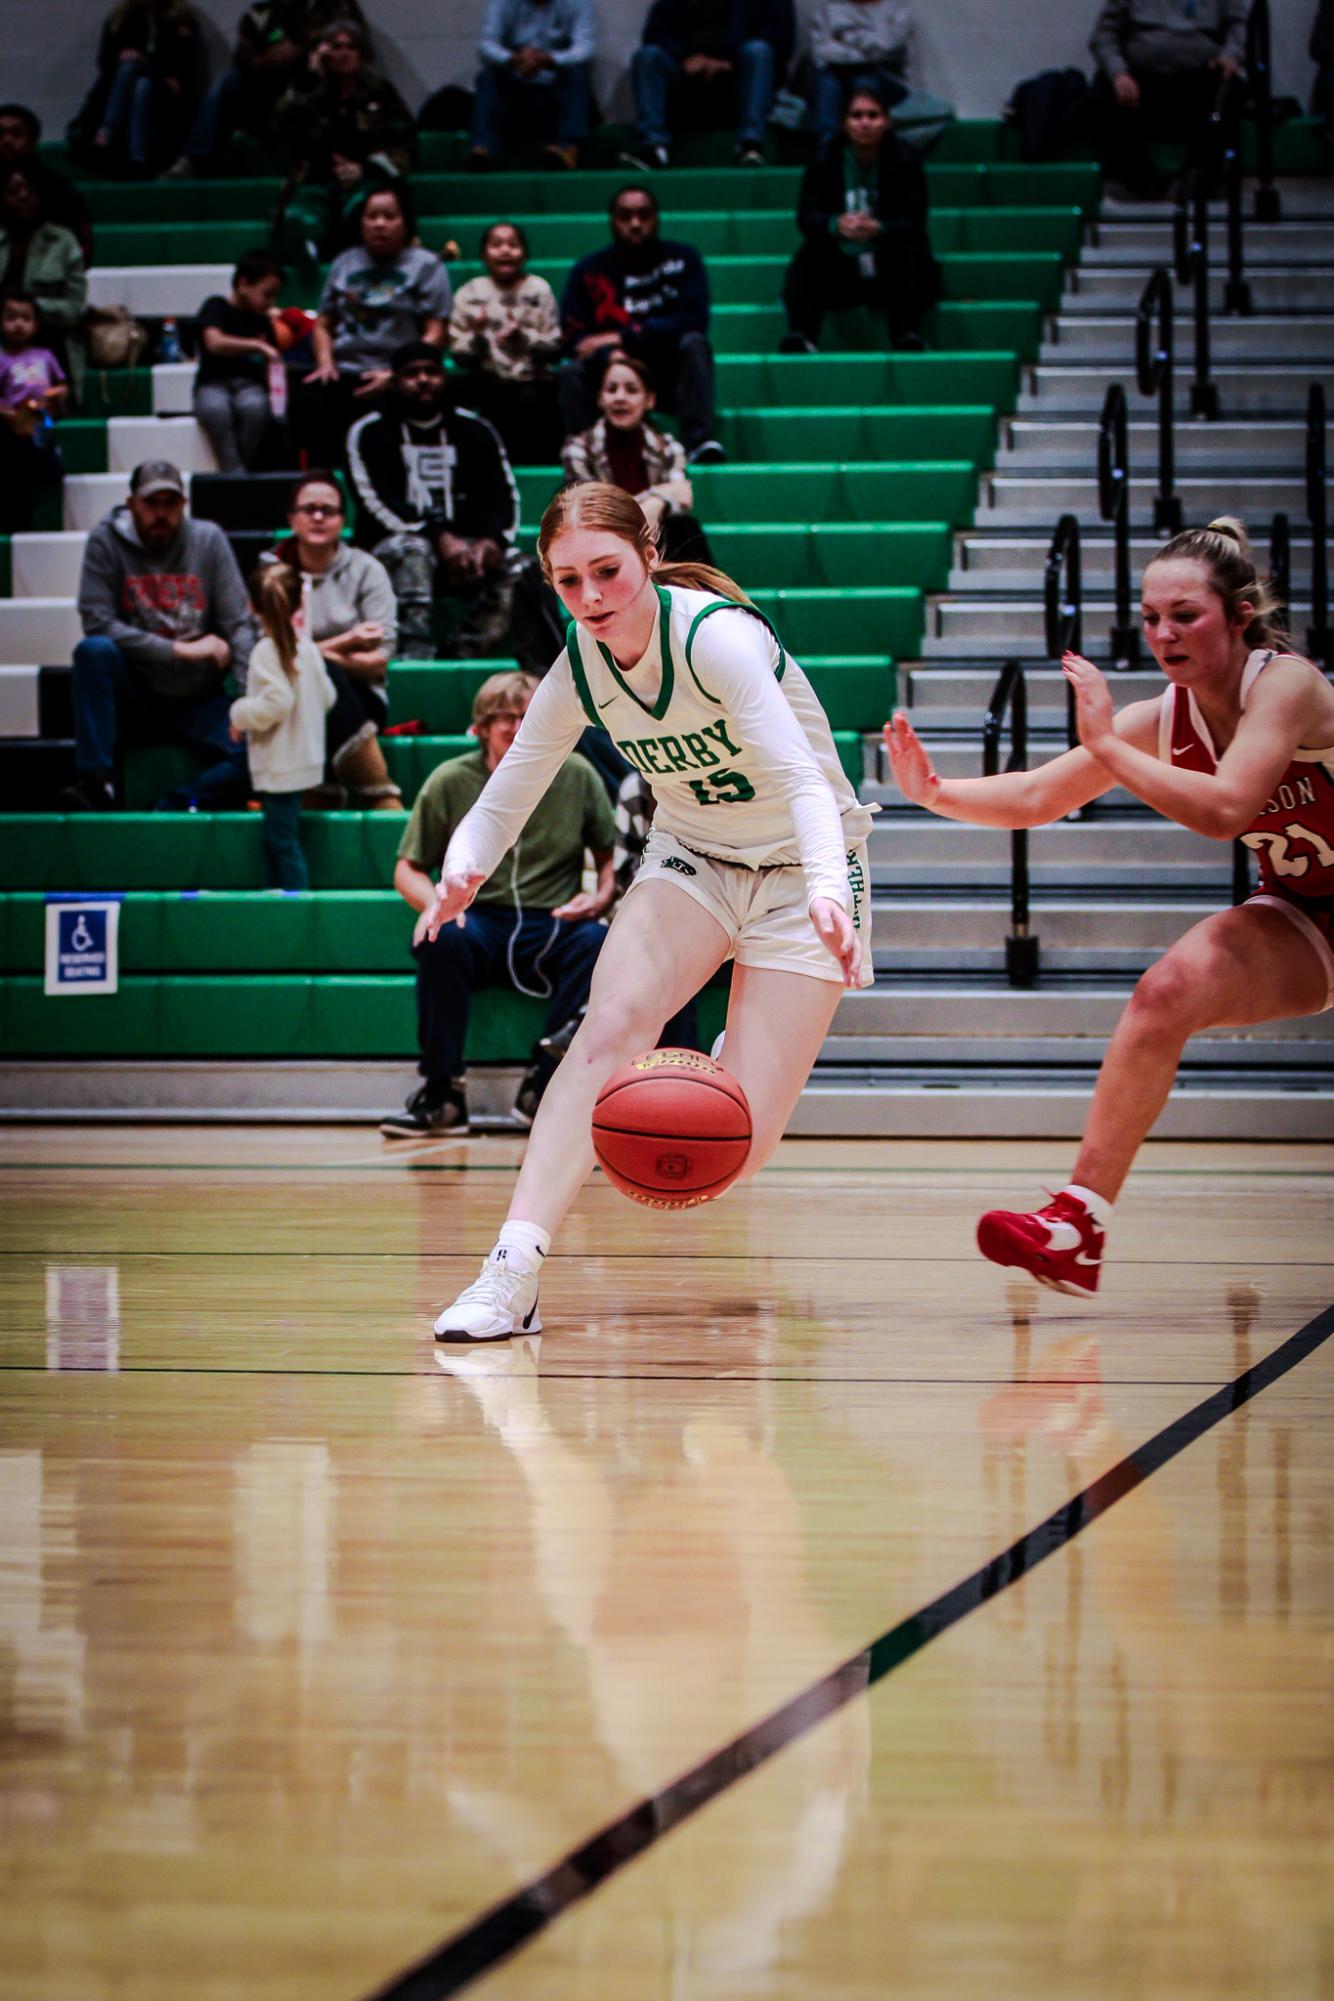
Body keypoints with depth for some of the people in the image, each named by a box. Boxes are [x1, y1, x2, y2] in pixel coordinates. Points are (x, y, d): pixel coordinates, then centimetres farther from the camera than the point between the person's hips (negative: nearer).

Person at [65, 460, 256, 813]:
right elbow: (98, 624, -15)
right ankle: (95, 781, -31)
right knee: (94, 650, -31)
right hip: (135, 697, -1)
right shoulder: (106, 542, -5)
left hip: (198, 702, 1)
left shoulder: (209, 540, -1)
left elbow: (239, 625, -4)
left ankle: (170, 810, -20)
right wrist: (181, 650, -17)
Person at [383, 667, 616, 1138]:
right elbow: (408, 869, 8)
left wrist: (600, 897, -9)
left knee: (596, 941, -33)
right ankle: (442, 1091, -25)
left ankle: (541, 1087, -26)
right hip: (480, 923, -1)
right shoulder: (451, 781, 3)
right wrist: (434, 903, -15)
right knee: (441, 939, -35)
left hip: (553, 929, 1)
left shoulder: (577, 777, 5)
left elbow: (610, 858, 13)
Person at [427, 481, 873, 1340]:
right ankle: (513, 1273, -29)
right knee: (608, 1027, -26)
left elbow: (801, 776, -38)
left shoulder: (717, 636, -27)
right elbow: (503, 799, -4)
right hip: (692, 859, 4)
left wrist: (825, 886, -57)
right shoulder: (579, 671, -9)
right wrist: (462, 866, -28)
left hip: (799, 873, -4)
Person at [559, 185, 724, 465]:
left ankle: (698, 442, -39)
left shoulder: (682, 259, -2)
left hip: (669, 376, 0)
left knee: (693, 343, -29)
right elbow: (572, 336, -7)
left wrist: (624, 337, -19)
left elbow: (693, 321, -14)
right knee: (572, 373, -27)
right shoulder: (589, 270, 0)